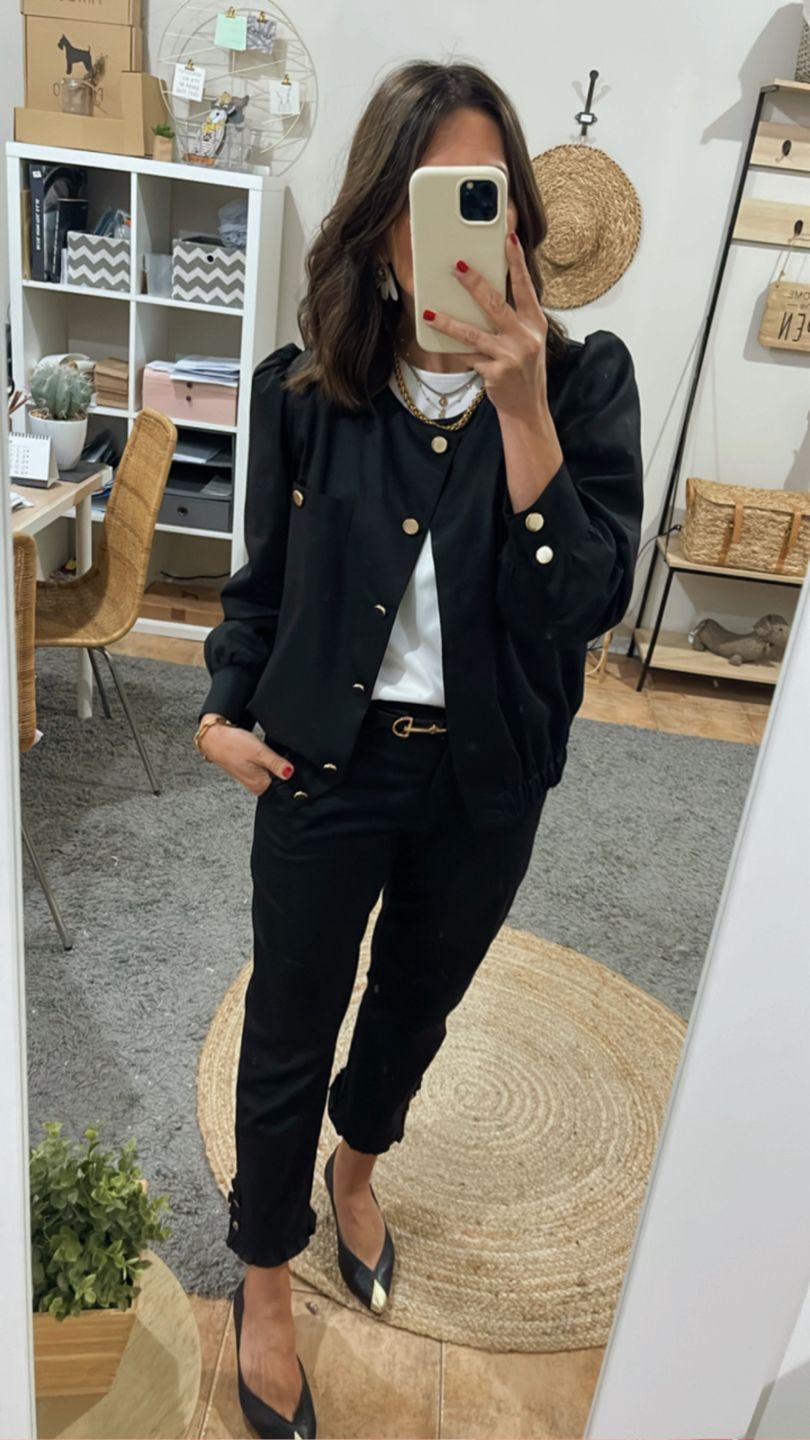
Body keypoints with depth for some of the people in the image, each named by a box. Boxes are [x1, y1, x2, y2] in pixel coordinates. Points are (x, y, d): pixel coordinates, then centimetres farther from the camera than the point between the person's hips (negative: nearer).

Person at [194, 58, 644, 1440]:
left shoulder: (583, 382, -10)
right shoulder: (303, 390, -9)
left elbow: (585, 604, -20)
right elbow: (263, 582, 4)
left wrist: (521, 407, -29)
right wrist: (224, 710, -10)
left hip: (486, 781, 2)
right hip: (329, 764, -1)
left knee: (417, 1003, 24)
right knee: (290, 1030, 13)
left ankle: (357, 1161, 59)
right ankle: (265, 1279, 42)